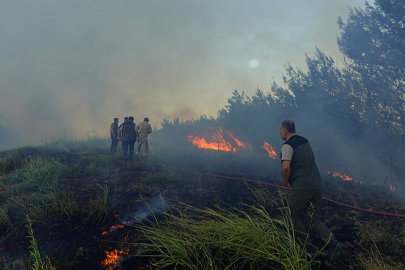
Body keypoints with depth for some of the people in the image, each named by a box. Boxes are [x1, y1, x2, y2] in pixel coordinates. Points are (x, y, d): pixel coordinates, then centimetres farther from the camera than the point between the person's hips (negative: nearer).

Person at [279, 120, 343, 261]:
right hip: (316, 185, 8)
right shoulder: (304, 141, 16)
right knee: (315, 218, 14)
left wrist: (286, 181, -5)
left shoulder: (288, 145, -9)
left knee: (295, 216, 13)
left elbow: (285, 167, -24)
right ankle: (332, 243, -4)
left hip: (301, 187, -7)